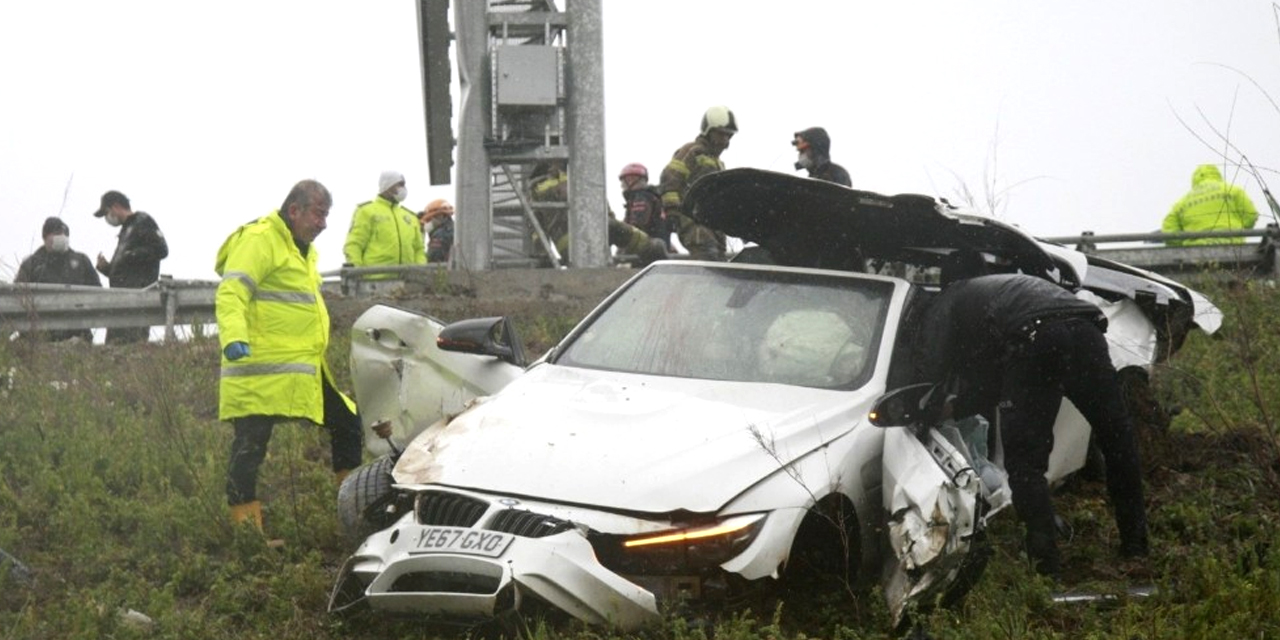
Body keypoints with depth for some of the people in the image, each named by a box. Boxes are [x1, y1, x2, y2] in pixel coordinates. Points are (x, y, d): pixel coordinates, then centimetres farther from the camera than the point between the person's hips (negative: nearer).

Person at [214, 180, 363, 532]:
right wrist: (233, 337, -38)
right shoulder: (258, 240, -11)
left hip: (306, 369, 10)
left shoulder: (302, 249, 21)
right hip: (262, 367, -10)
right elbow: (231, 293, -23)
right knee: (250, 445, -10)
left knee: (346, 423, 16)